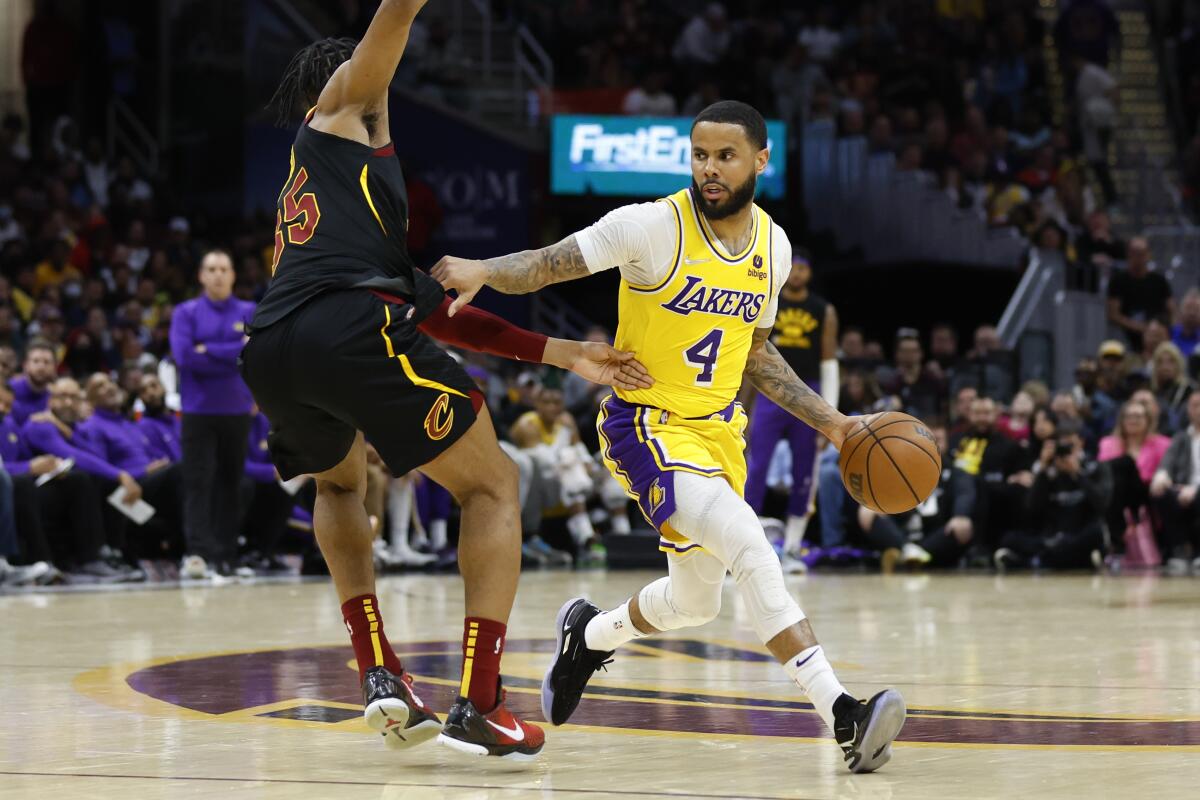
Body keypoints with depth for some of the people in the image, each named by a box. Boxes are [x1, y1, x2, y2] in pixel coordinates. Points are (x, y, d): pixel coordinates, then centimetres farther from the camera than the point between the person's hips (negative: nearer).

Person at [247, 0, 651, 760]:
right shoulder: (347, 101, 22)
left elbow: (438, 313, 35)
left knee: (340, 482, 37)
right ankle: (480, 703, -2)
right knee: (494, 486, 10)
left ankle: (379, 675, 20)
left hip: (270, 353, 7)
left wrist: (565, 353, 34)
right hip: (352, 329, -7)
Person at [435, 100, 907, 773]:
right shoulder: (654, 226, -15)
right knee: (749, 545, -28)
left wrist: (828, 422, 11)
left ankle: (589, 637, 48)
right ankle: (842, 716, -33)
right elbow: (548, 264, -16)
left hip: (718, 430, 7)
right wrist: (483, 270, -37)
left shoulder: (773, 246, 3)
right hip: (648, 423, -7)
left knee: (695, 603, 17)